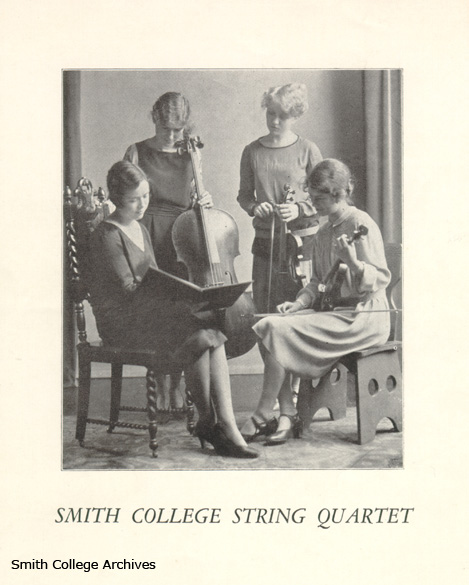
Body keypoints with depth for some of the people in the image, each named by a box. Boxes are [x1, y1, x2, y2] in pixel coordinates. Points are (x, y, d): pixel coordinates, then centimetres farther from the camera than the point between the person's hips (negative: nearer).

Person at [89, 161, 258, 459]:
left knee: (213, 331, -19)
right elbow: (129, 289, -16)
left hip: (149, 309, 8)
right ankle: (208, 422, -9)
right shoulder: (107, 236, -10)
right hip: (121, 320, -8)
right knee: (200, 337, -26)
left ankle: (226, 423, -22)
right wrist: (180, 296, -22)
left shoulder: (141, 230, 19)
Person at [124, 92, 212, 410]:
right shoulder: (137, 153, 2)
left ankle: (176, 386, 15)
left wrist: (203, 202, 0)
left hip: (181, 239, 2)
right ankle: (161, 387, 11)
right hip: (147, 239, -2)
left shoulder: (190, 156, 11)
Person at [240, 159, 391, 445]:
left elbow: (380, 280, -15)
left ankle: (262, 417, -10)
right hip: (331, 312, 9)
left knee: (279, 330, -23)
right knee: (266, 326, -10)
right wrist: (299, 303, 3)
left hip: (363, 317, -8)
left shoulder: (360, 223, -10)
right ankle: (288, 415, -10)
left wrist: (352, 262, -33)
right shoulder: (323, 233, 15)